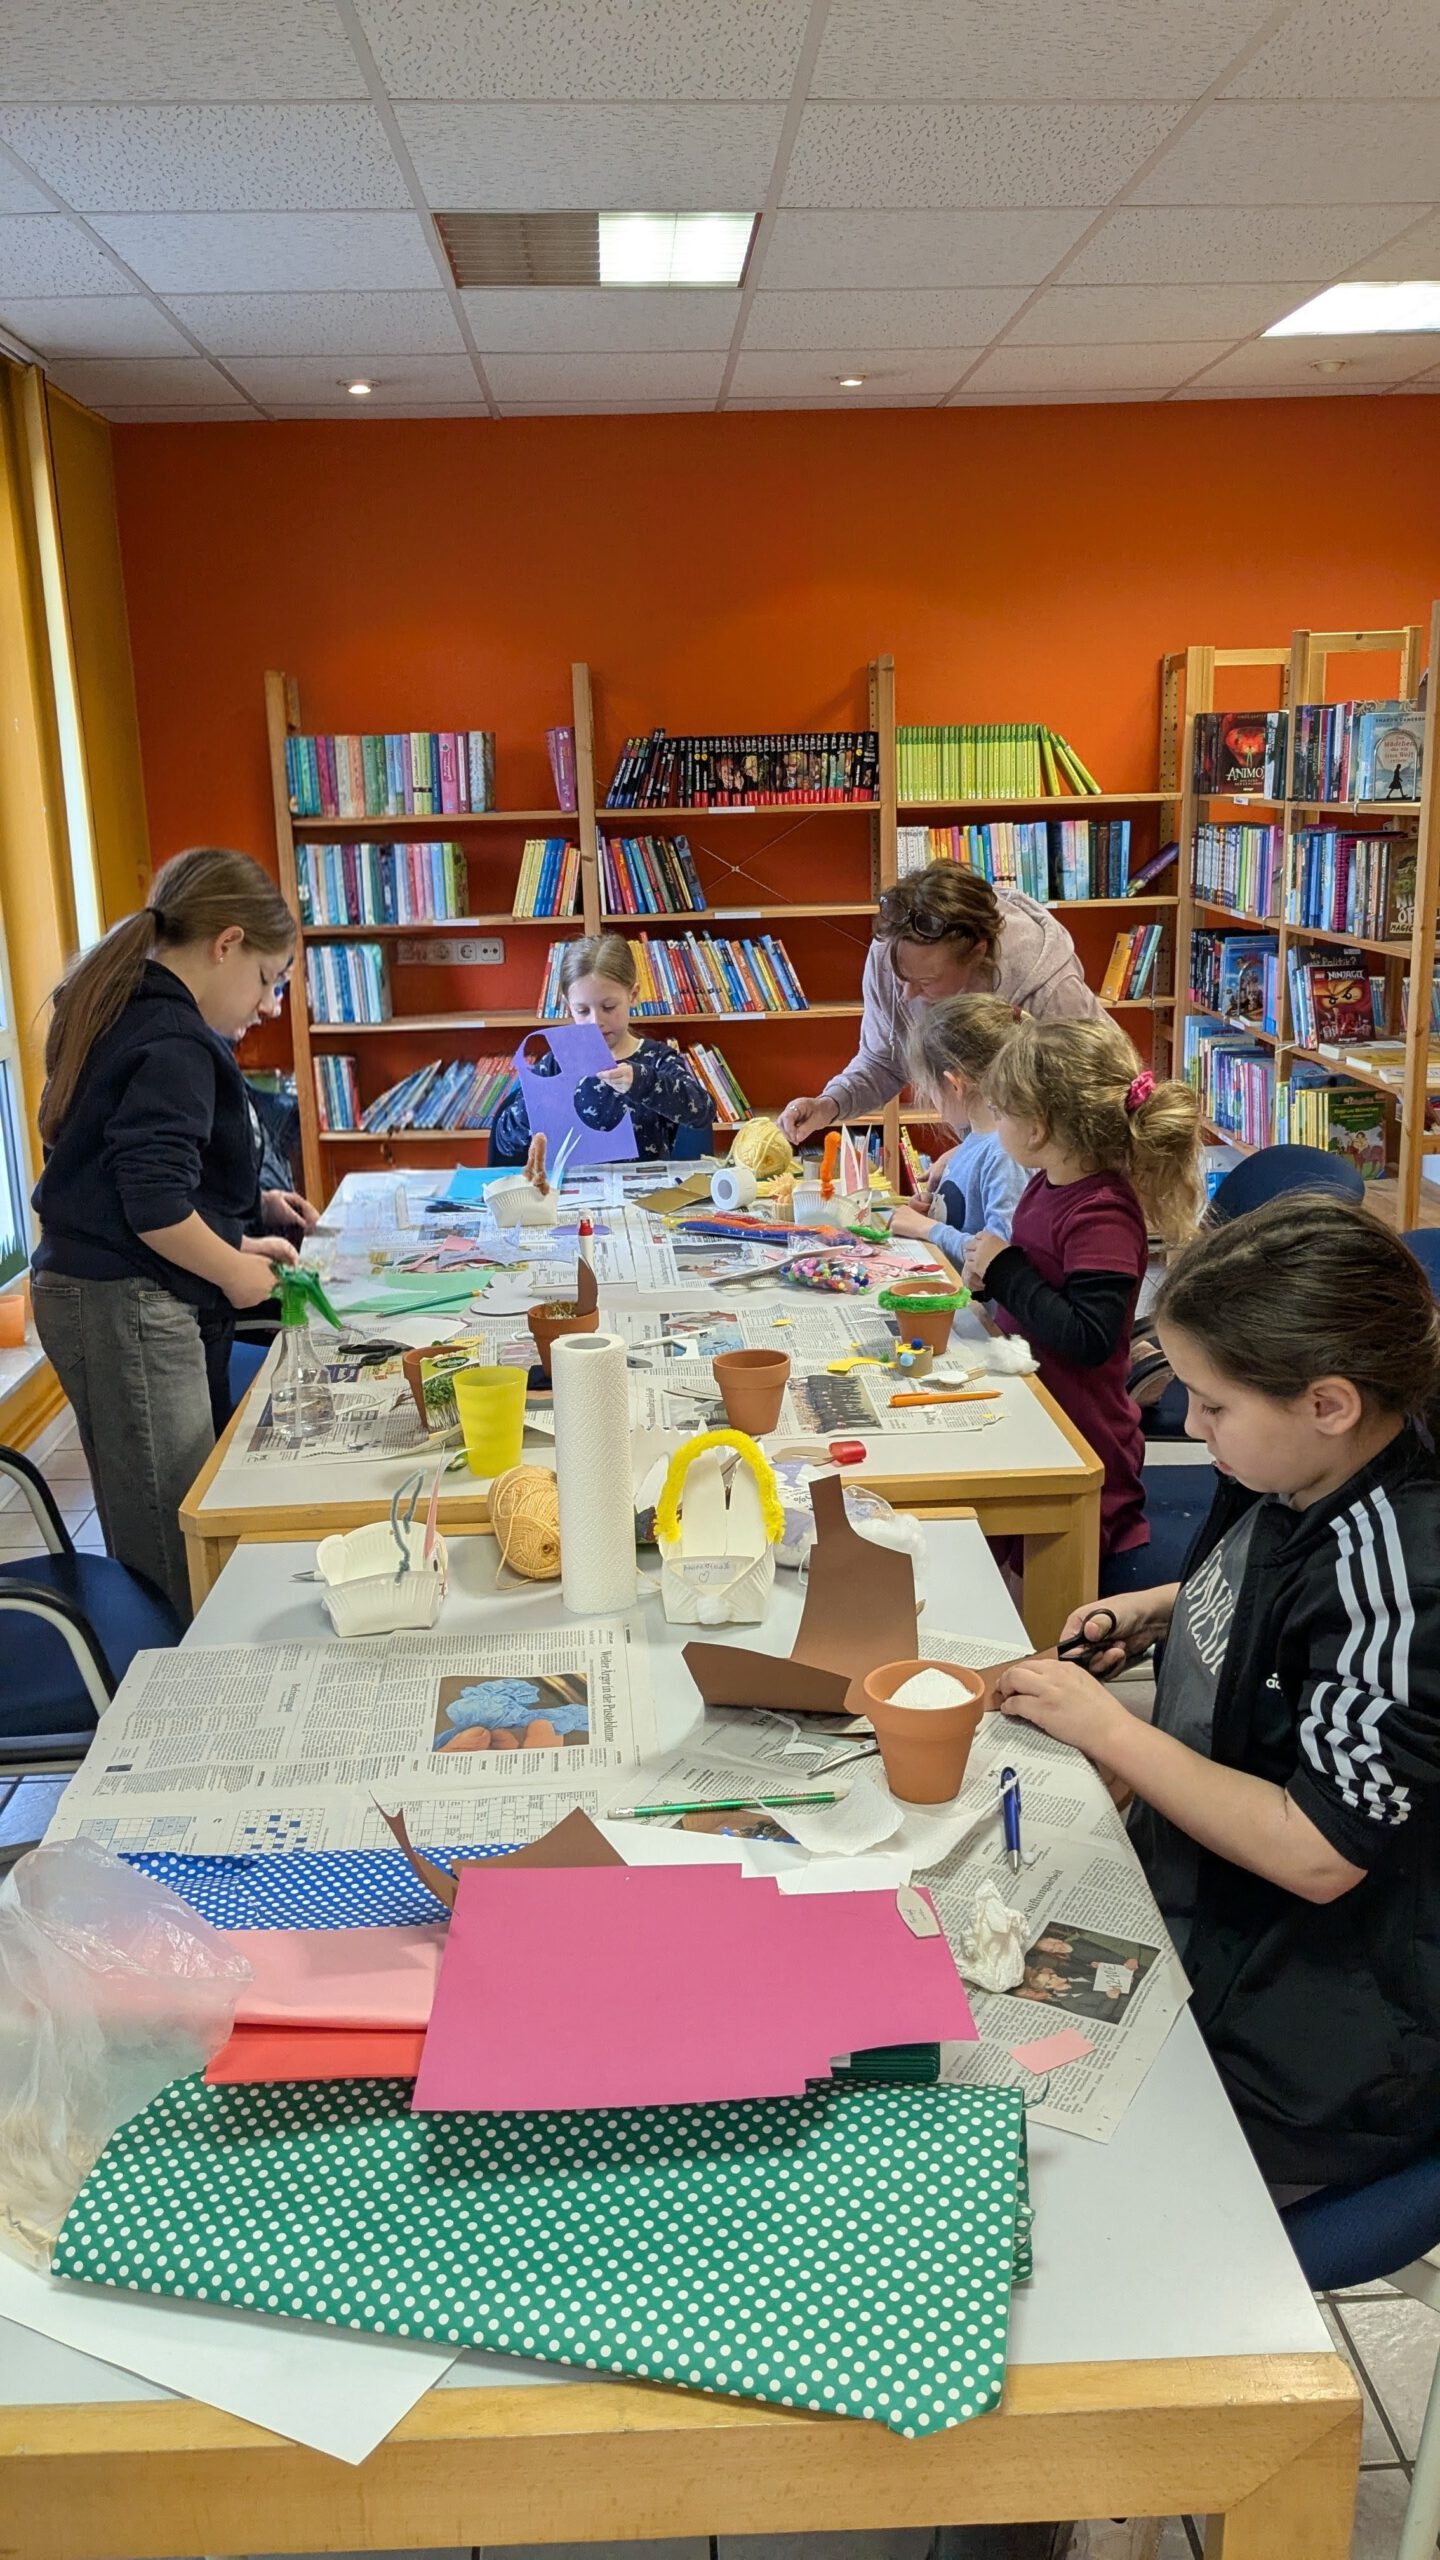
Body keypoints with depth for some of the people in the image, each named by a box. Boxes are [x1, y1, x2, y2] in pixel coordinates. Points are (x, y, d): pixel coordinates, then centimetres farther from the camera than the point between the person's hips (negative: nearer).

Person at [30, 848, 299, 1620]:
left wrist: (232, 1242, 18)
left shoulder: (127, 1015, 14)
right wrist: (236, 1273, -8)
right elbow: (154, 1202, -24)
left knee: (150, 1549, 15)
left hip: (95, 1291, 10)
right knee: (171, 1562, -3)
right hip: (131, 1308, -10)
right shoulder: (174, 1041, -16)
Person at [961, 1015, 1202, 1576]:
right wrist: (989, 1278, 0)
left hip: (1081, 1434, -9)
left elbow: (1088, 1338, -31)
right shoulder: (1048, 1186, 3)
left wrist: (1004, 1269, -24)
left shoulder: (1104, 1216, -26)